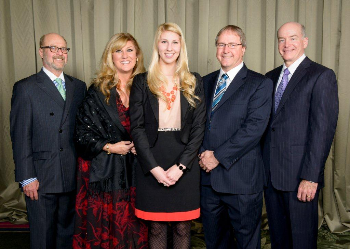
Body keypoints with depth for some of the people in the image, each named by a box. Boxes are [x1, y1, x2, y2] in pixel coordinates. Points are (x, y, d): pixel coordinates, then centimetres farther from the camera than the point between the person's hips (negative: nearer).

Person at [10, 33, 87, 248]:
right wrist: (27, 178, -11)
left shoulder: (79, 87, 11)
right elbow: (20, 136, -6)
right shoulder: (25, 88, -2)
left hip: (73, 177, 4)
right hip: (41, 179, -4)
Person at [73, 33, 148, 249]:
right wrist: (109, 147, -10)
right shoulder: (98, 91, -1)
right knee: (104, 228, 4)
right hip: (105, 171, -2)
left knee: (134, 229, 7)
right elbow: (83, 133, -2)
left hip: (136, 169, 2)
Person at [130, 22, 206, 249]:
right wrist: (154, 167, -12)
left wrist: (180, 166, -10)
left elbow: (199, 127, 1)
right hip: (151, 164, 0)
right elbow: (137, 127, -2)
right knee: (156, 227, 9)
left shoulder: (194, 82, 6)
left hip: (185, 164, 1)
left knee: (182, 227, 9)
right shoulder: (142, 82, 4)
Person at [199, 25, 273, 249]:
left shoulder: (260, 84, -3)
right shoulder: (206, 82, 14)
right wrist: (203, 154, -6)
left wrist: (219, 156, -16)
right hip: (207, 175, 5)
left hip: (241, 178, -4)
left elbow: (255, 127, -15)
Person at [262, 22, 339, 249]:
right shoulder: (271, 77, 14)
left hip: (300, 177, -6)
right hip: (270, 173, 6)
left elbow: (324, 129, -13)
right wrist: (261, 166, 8)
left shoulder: (322, 76, -6)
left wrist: (311, 177, -17)